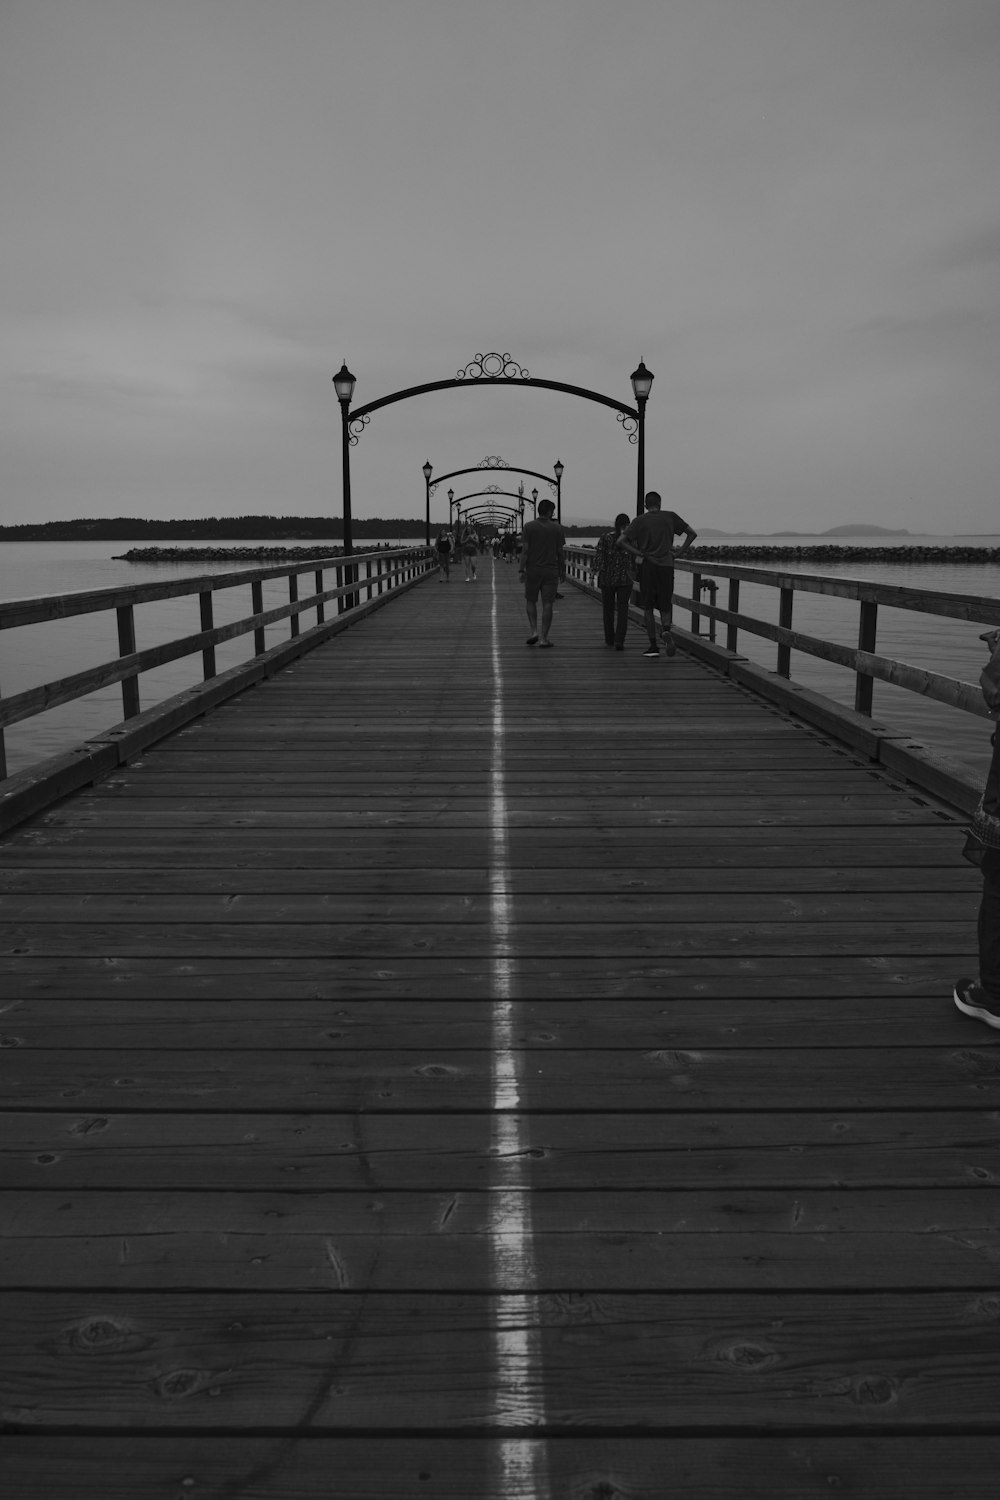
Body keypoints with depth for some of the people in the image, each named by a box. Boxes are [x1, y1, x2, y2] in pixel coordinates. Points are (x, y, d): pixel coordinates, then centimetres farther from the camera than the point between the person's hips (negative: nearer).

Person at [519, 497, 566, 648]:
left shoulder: (529, 527, -3)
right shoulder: (557, 528, 0)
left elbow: (525, 550, -8)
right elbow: (561, 552, 2)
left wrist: (521, 570, -5)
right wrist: (562, 571, 11)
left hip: (533, 570, 0)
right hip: (551, 571, 0)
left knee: (530, 601, 16)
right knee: (547, 604, 3)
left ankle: (534, 631, 2)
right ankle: (543, 638, 2)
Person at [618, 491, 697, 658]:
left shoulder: (640, 520, 3)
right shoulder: (670, 516, 8)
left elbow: (621, 541, -6)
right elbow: (692, 533, 9)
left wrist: (640, 554, -4)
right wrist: (679, 553, 7)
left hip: (648, 567, -1)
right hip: (666, 566, 1)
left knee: (648, 609, 7)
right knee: (665, 607, 9)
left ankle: (653, 645, 4)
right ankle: (666, 631, -21)